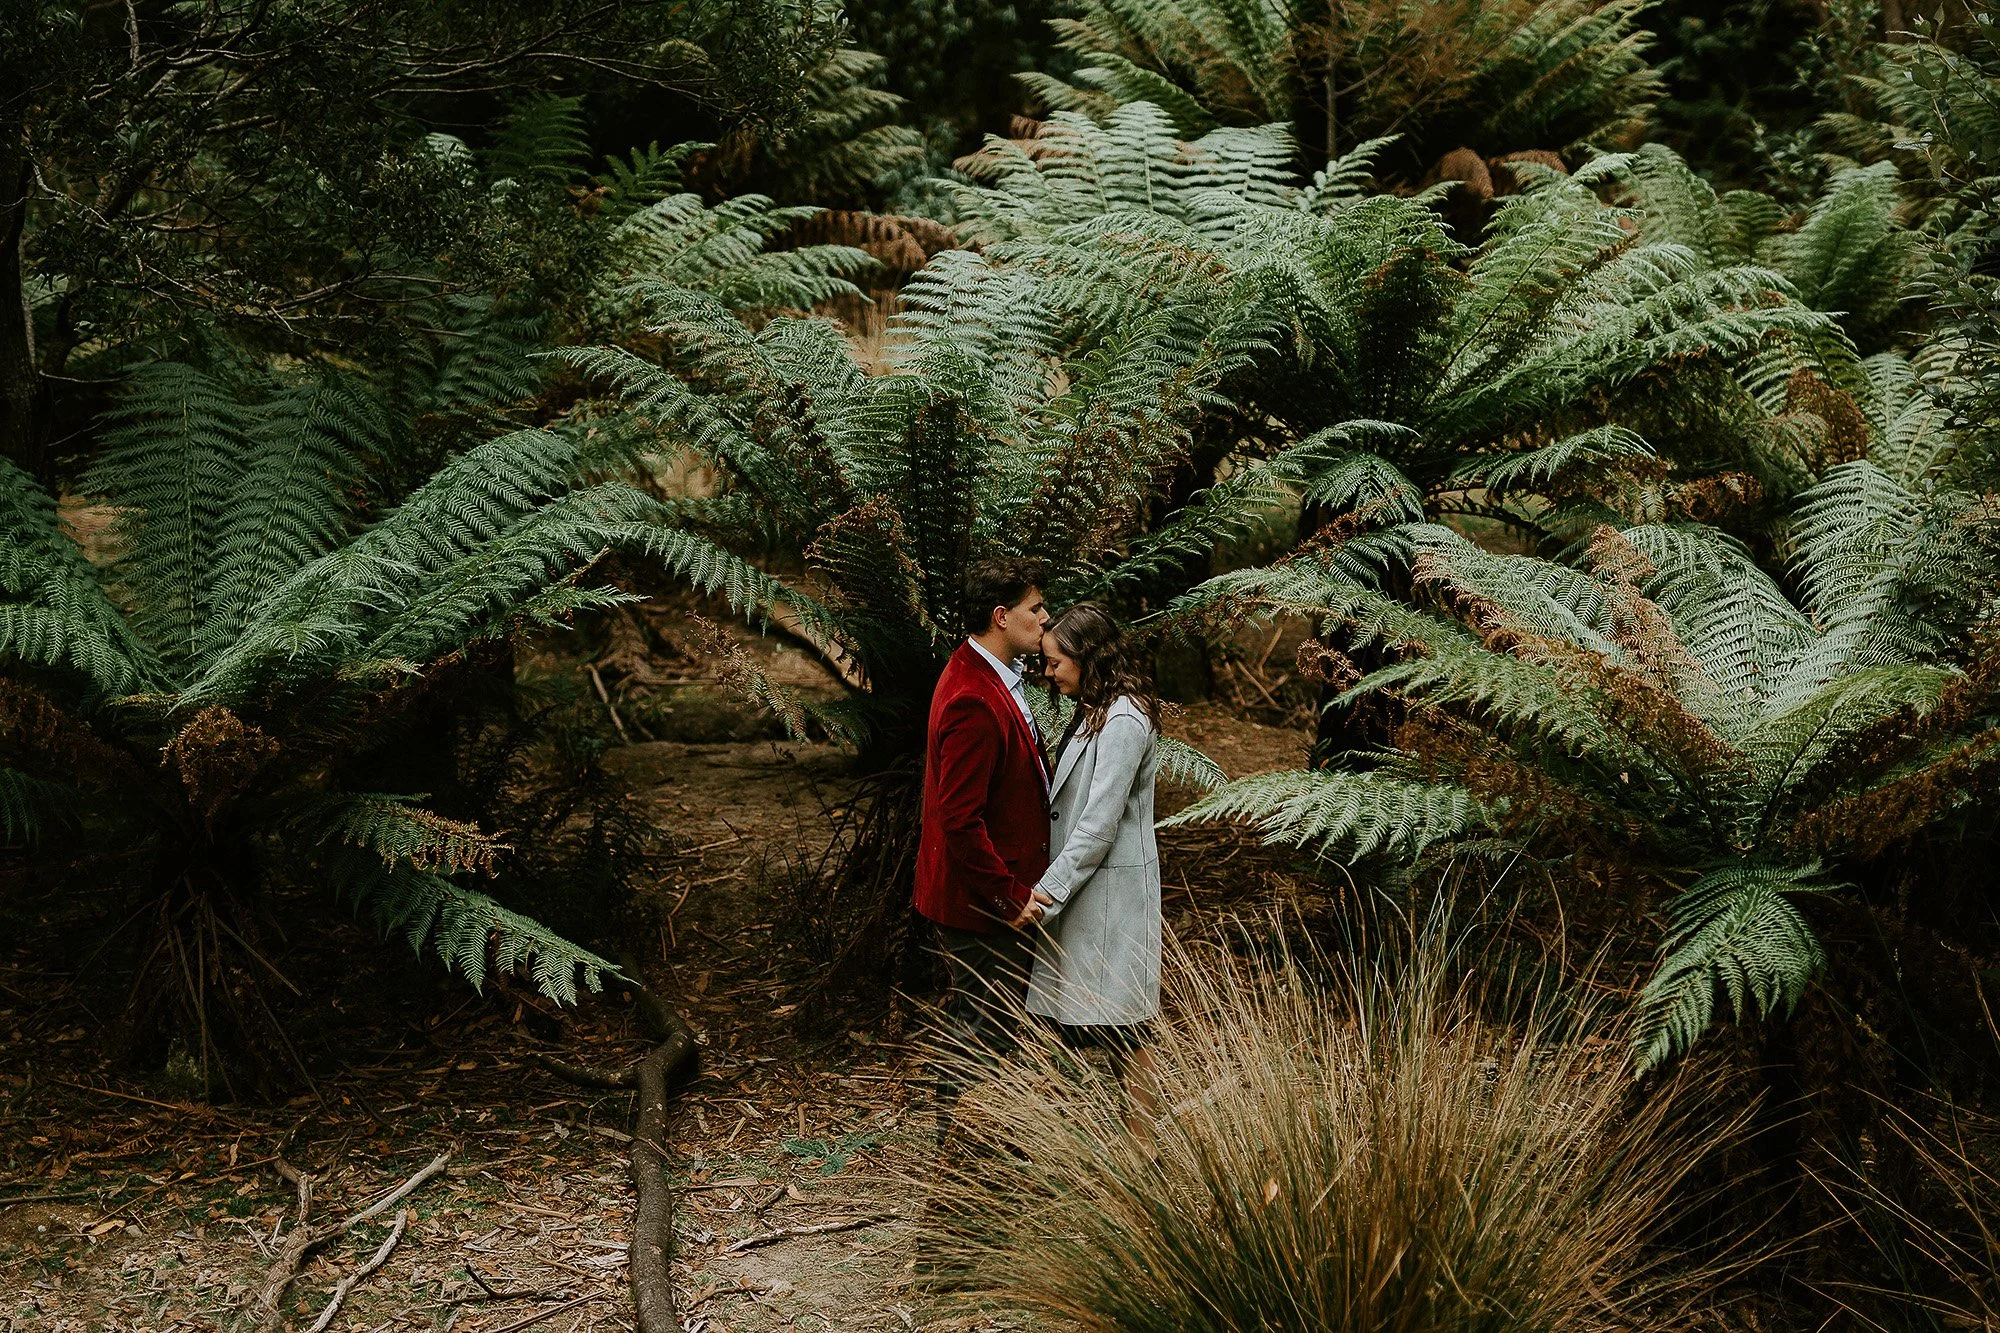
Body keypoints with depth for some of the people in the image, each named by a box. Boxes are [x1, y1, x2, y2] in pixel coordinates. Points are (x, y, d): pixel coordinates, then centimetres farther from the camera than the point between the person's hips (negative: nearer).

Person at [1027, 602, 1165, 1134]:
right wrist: (1048, 887, 12)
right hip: (1083, 886, 10)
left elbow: (1099, 825, -21)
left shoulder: (1123, 722, -19)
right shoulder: (1092, 710, 13)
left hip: (1110, 889, -10)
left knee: (1124, 1032, -1)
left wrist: (1046, 893, -19)